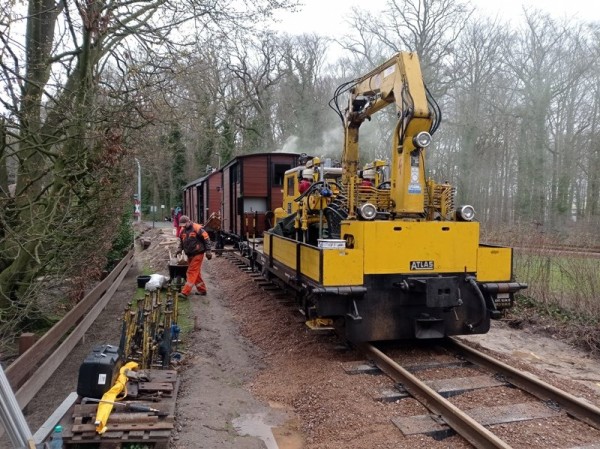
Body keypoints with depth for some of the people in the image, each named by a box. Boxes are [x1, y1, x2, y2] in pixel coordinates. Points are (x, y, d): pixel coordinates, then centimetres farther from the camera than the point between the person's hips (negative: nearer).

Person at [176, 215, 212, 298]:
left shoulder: (197, 228, -14)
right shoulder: (182, 230, 7)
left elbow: (206, 238, -11)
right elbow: (181, 241, 21)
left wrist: (208, 251, -13)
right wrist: (180, 249, 2)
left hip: (197, 254, -8)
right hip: (189, 254, 8)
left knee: (192, 272, -10)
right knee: (196, 273, 14)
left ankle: (185, 292, -14)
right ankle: (202, 290, 25)